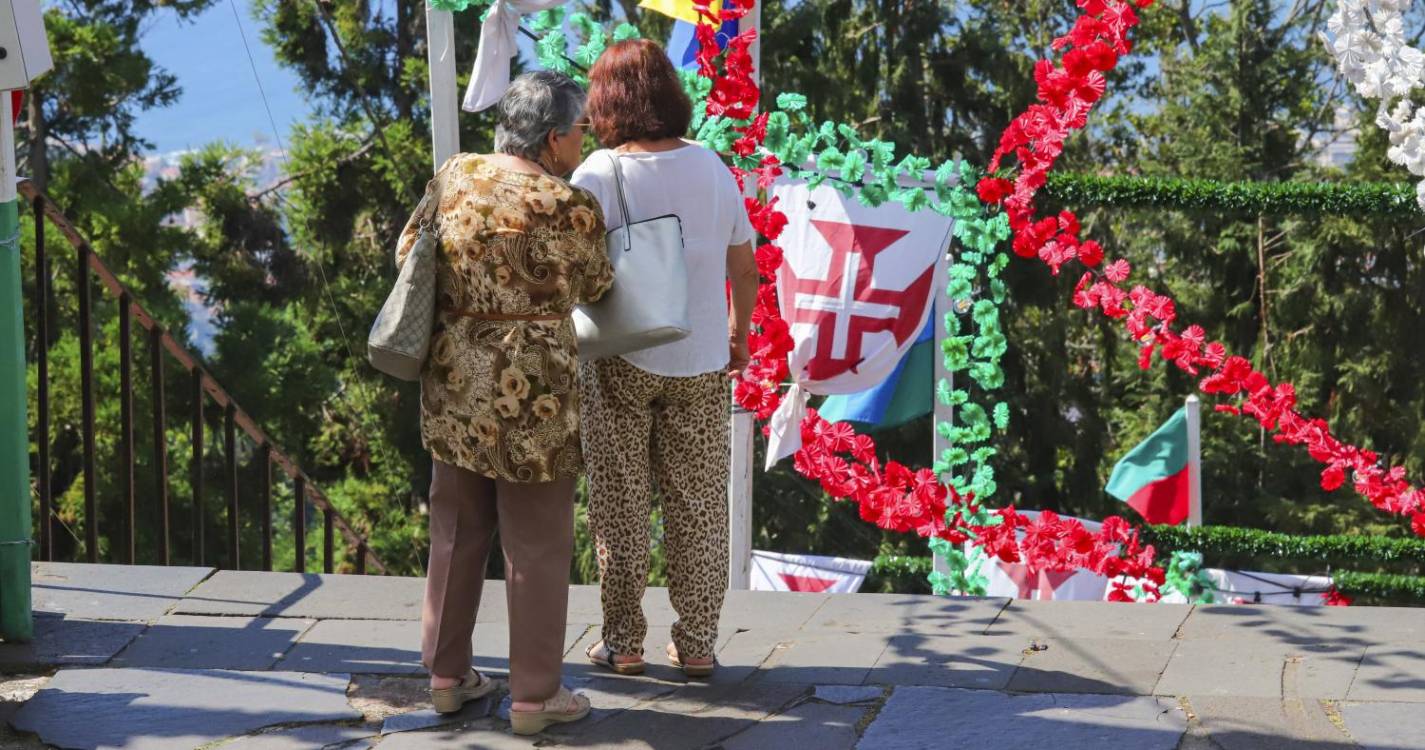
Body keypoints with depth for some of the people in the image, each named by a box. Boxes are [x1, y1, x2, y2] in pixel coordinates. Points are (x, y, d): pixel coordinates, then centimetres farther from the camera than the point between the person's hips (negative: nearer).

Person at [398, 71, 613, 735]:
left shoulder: (454, 176, 0)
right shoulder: (571, 208, -15)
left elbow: (407, 253, 11)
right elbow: (593, 287, 2)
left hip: (454, 381, 6)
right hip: (531, 391, -6)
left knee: (456, 532, 19)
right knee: (536, 546, 6)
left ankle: (447, 674, 28)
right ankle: (534, 696, 15)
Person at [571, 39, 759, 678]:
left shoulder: (598, 175, -13)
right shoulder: (711, 168, 0)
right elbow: (745, 266, 6)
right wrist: (739, 334, 21)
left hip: (620, 360, -3)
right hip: (700, 361, 3)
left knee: (620, 505, 10)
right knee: (698, 505, 12)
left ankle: (623, 642, 16)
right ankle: (697, 644, 17)